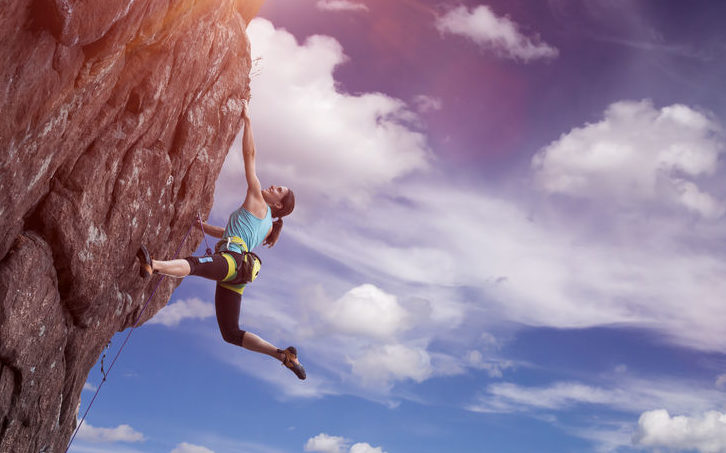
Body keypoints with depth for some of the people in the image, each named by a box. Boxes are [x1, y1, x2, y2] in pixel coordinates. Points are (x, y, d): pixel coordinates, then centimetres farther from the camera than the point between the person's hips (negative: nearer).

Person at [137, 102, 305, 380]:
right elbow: (226, 234, 43)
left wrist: (247, 120, 12)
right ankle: (284, 354, 9)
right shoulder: (266, 224, 30)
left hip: (231, 261, -9)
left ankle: (152, 265, -69)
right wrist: (199, 224, 47)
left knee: (194, 263, -40)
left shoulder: (257, 202, 8)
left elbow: (249, 156, 8)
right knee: (231, 334, 9)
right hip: (236, 275, 9)